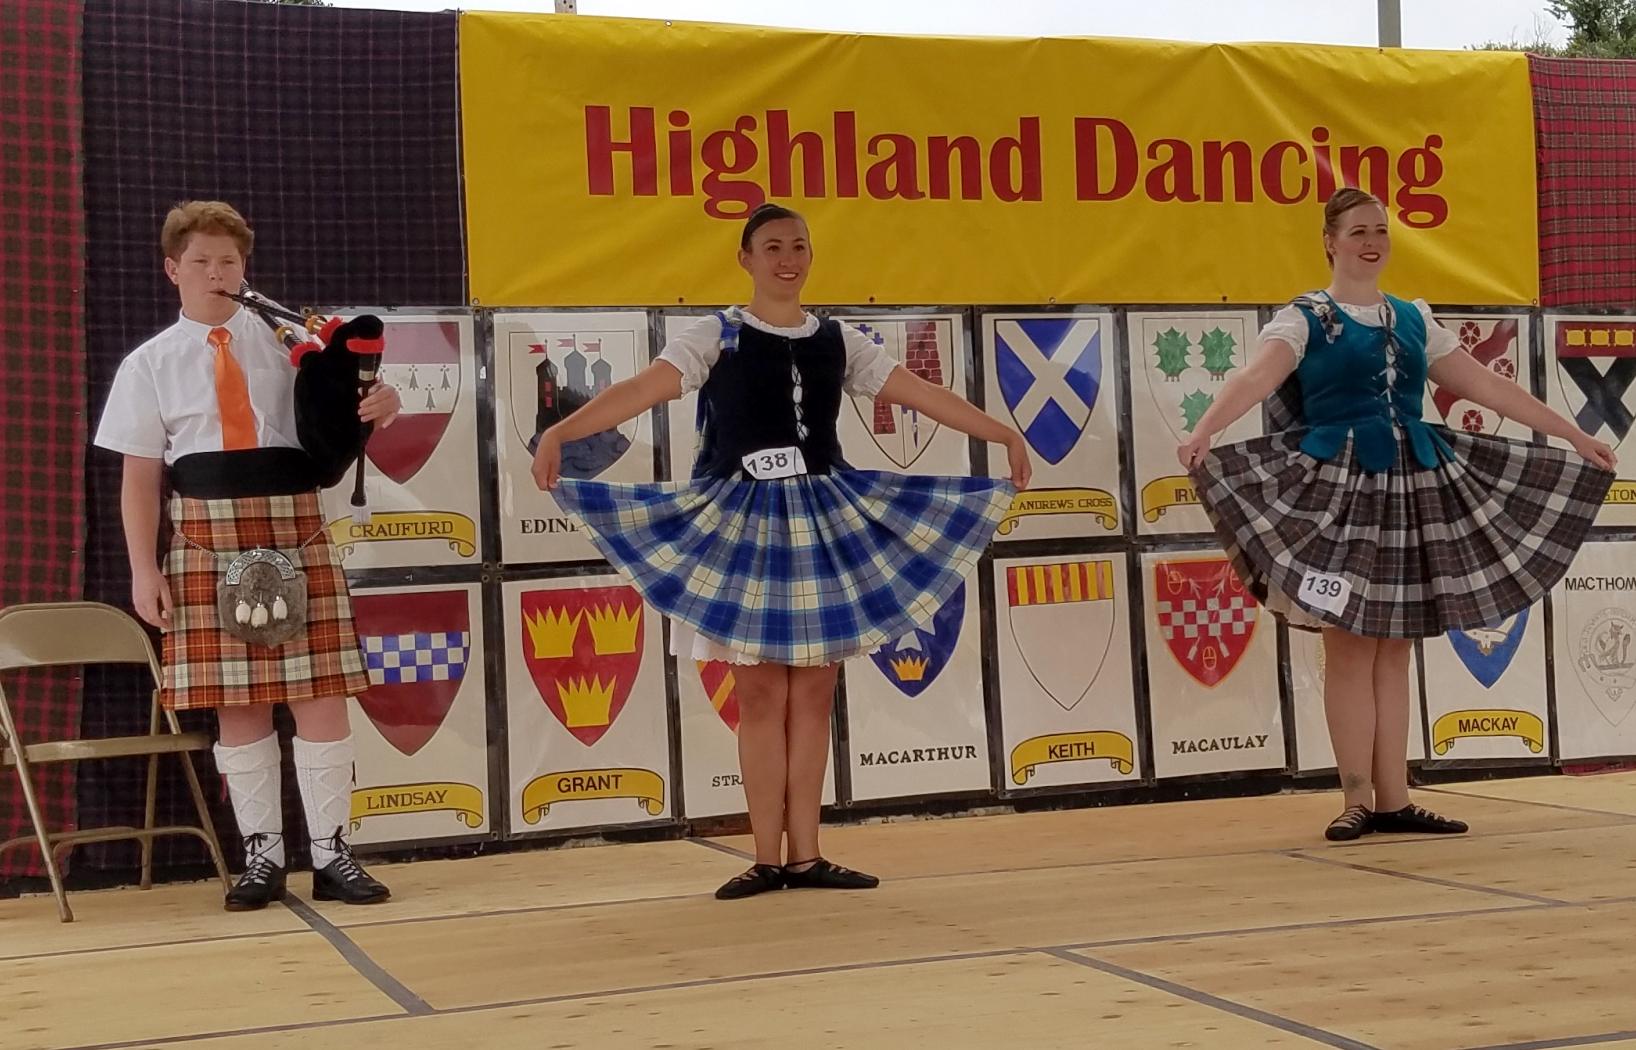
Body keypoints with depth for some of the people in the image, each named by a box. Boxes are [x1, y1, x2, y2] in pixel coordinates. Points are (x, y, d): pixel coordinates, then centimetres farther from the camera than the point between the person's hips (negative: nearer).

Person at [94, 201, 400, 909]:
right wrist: (144, 569, -3)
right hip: (208, 539, 0)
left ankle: (332, 854, 9)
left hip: (296, 532, 0)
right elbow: (140, 478, 6)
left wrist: (377, 408, -13)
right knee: (236, 703, 2)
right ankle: (262, 856, 14)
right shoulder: (150, 364, 8)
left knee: (321, 693, -2)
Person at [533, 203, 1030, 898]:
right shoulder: (716, 338, -3)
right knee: (761, 693, -2)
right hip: (744, 523, -3)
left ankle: (806, 855, 10)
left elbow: (920, 393, 8)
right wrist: (560, 432, -30)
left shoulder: (838, 341, 9)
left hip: (825, 520, 3)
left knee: (813, 692, 4)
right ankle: (768, 858, 4)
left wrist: (1003, 434, 4)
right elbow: (640, 389, -16)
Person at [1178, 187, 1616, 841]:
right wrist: (1204, 431, -37)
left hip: (1411, 487, 5)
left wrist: (1572, 434, 16)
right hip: (1338, 487, -5)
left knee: (1393, 648, 6)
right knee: (1349, 647, -5)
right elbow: (1258, 376, -19)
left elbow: (1487, 386, 17)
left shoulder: (1413, 320, 16)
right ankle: (1358, 800, 2)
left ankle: (1395, 800, 9)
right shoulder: (1305, 318, -1)